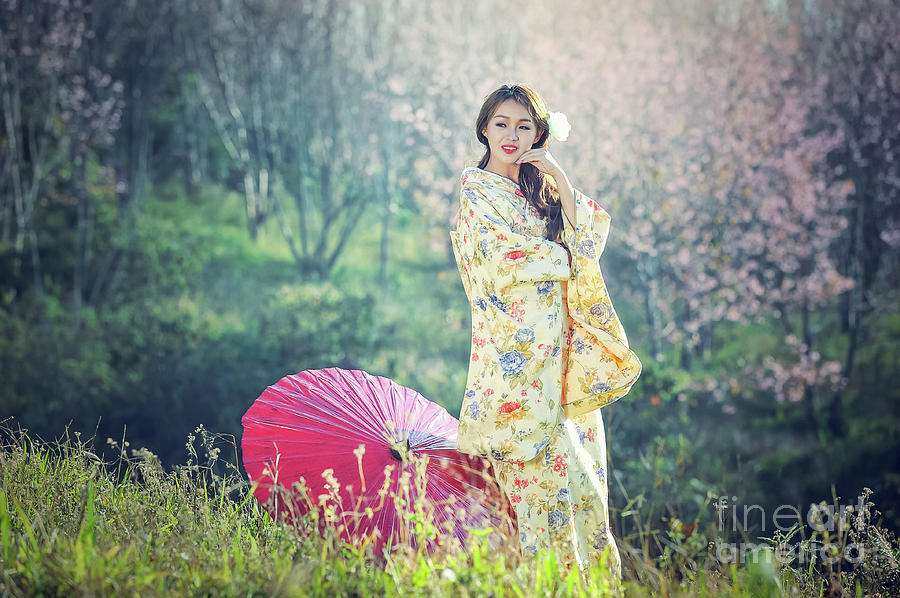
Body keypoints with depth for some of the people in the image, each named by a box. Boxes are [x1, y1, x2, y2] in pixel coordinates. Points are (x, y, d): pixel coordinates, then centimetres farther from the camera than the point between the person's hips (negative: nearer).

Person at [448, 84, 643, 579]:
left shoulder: (543, 186, 21)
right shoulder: (474, 188, 3)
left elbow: (589, 237, 6)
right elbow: (500, 257, -9)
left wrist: (560, 178, -1)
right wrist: (560, 255, 1)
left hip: (558, 334, 6)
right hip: (513, 330, -6)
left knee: (576, 444, 0)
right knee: (540, 451, -13)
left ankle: (592, 567, 2)